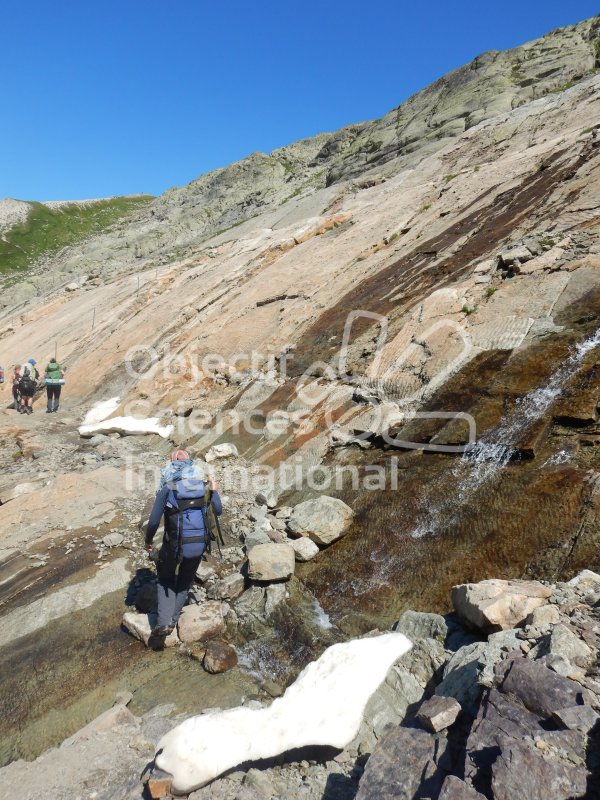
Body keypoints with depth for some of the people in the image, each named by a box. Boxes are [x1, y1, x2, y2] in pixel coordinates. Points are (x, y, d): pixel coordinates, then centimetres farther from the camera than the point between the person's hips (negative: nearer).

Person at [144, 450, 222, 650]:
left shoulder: (166, 489, -10)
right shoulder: (204, 485, -2)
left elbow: (154, 522, -9)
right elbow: (218, 511, 9)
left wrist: (148, 540, 8)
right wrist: (214, 491, 21)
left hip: (175, 544, -3)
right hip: (200, 543, 3)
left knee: (166, 580, 22)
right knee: (185, 581, 26)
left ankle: (163, 623, 10)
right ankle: (173, 620, 33)